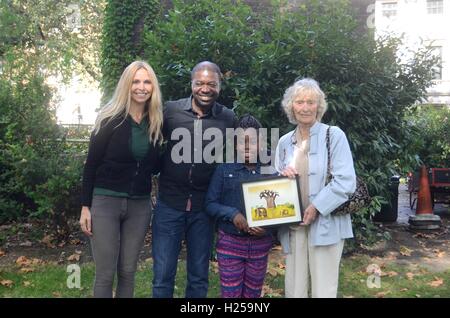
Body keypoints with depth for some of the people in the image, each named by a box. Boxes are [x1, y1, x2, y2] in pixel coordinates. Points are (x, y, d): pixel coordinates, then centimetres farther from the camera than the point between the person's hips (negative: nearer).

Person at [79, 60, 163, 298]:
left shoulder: (155, 122, 5)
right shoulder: (110, 119, -7)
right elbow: (91, 164, -5)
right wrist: (85, 206, -7)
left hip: (140, 205, 4)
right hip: (106, 201, -4)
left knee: (128, 271, 11)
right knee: (105, 274, 1)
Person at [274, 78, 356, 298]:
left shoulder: (334, 135, -5)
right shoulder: (285, 142, 10)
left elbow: (346, 181, -12)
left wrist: (316, 207, -16)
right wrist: (283, 175, -6)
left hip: (325, 225, -4)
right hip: (293, 225, 5)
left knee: (323, 289, 2)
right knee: (294, 288, 12)